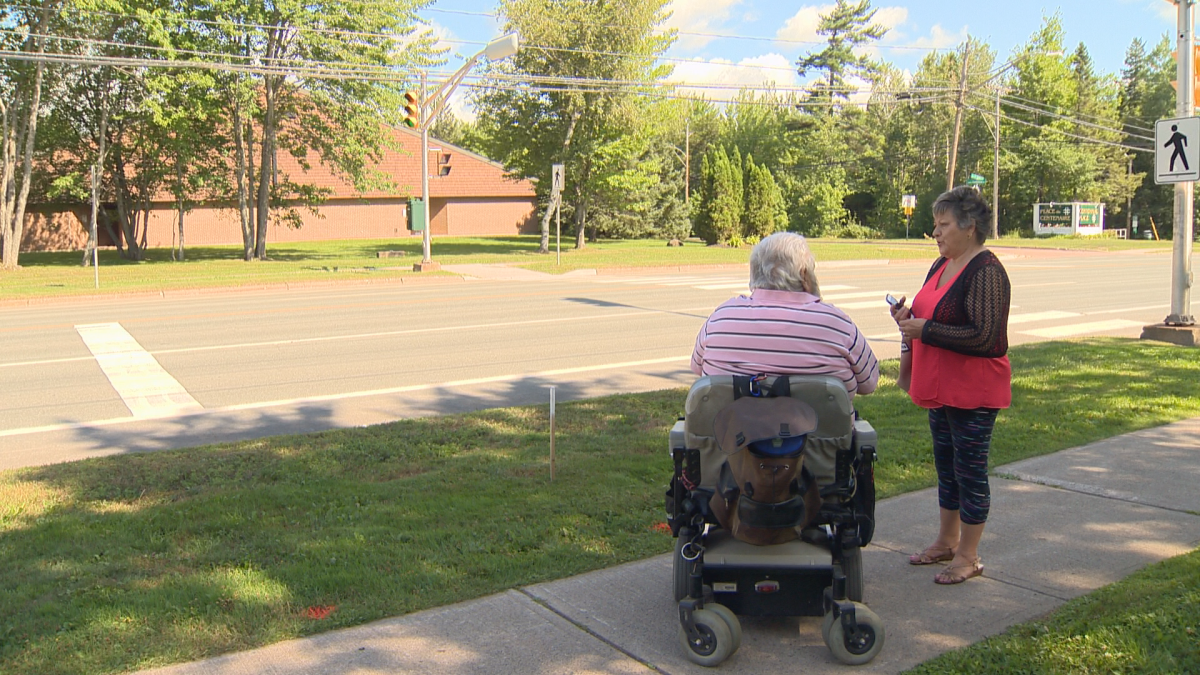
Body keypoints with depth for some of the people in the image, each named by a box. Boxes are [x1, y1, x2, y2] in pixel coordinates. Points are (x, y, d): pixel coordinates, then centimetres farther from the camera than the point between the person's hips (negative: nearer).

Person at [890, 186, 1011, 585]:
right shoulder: (941, 266, 10)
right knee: (946, 467, 18)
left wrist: (925, 330, -22)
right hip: (940, 388, 9)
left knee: (970, 470, 2)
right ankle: (946, 542, 32)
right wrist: (909, 316, 1)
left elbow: (983, 337, -26)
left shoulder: (986, 272, -18)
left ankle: (968, 556, 14)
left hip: (974, 393, -9)